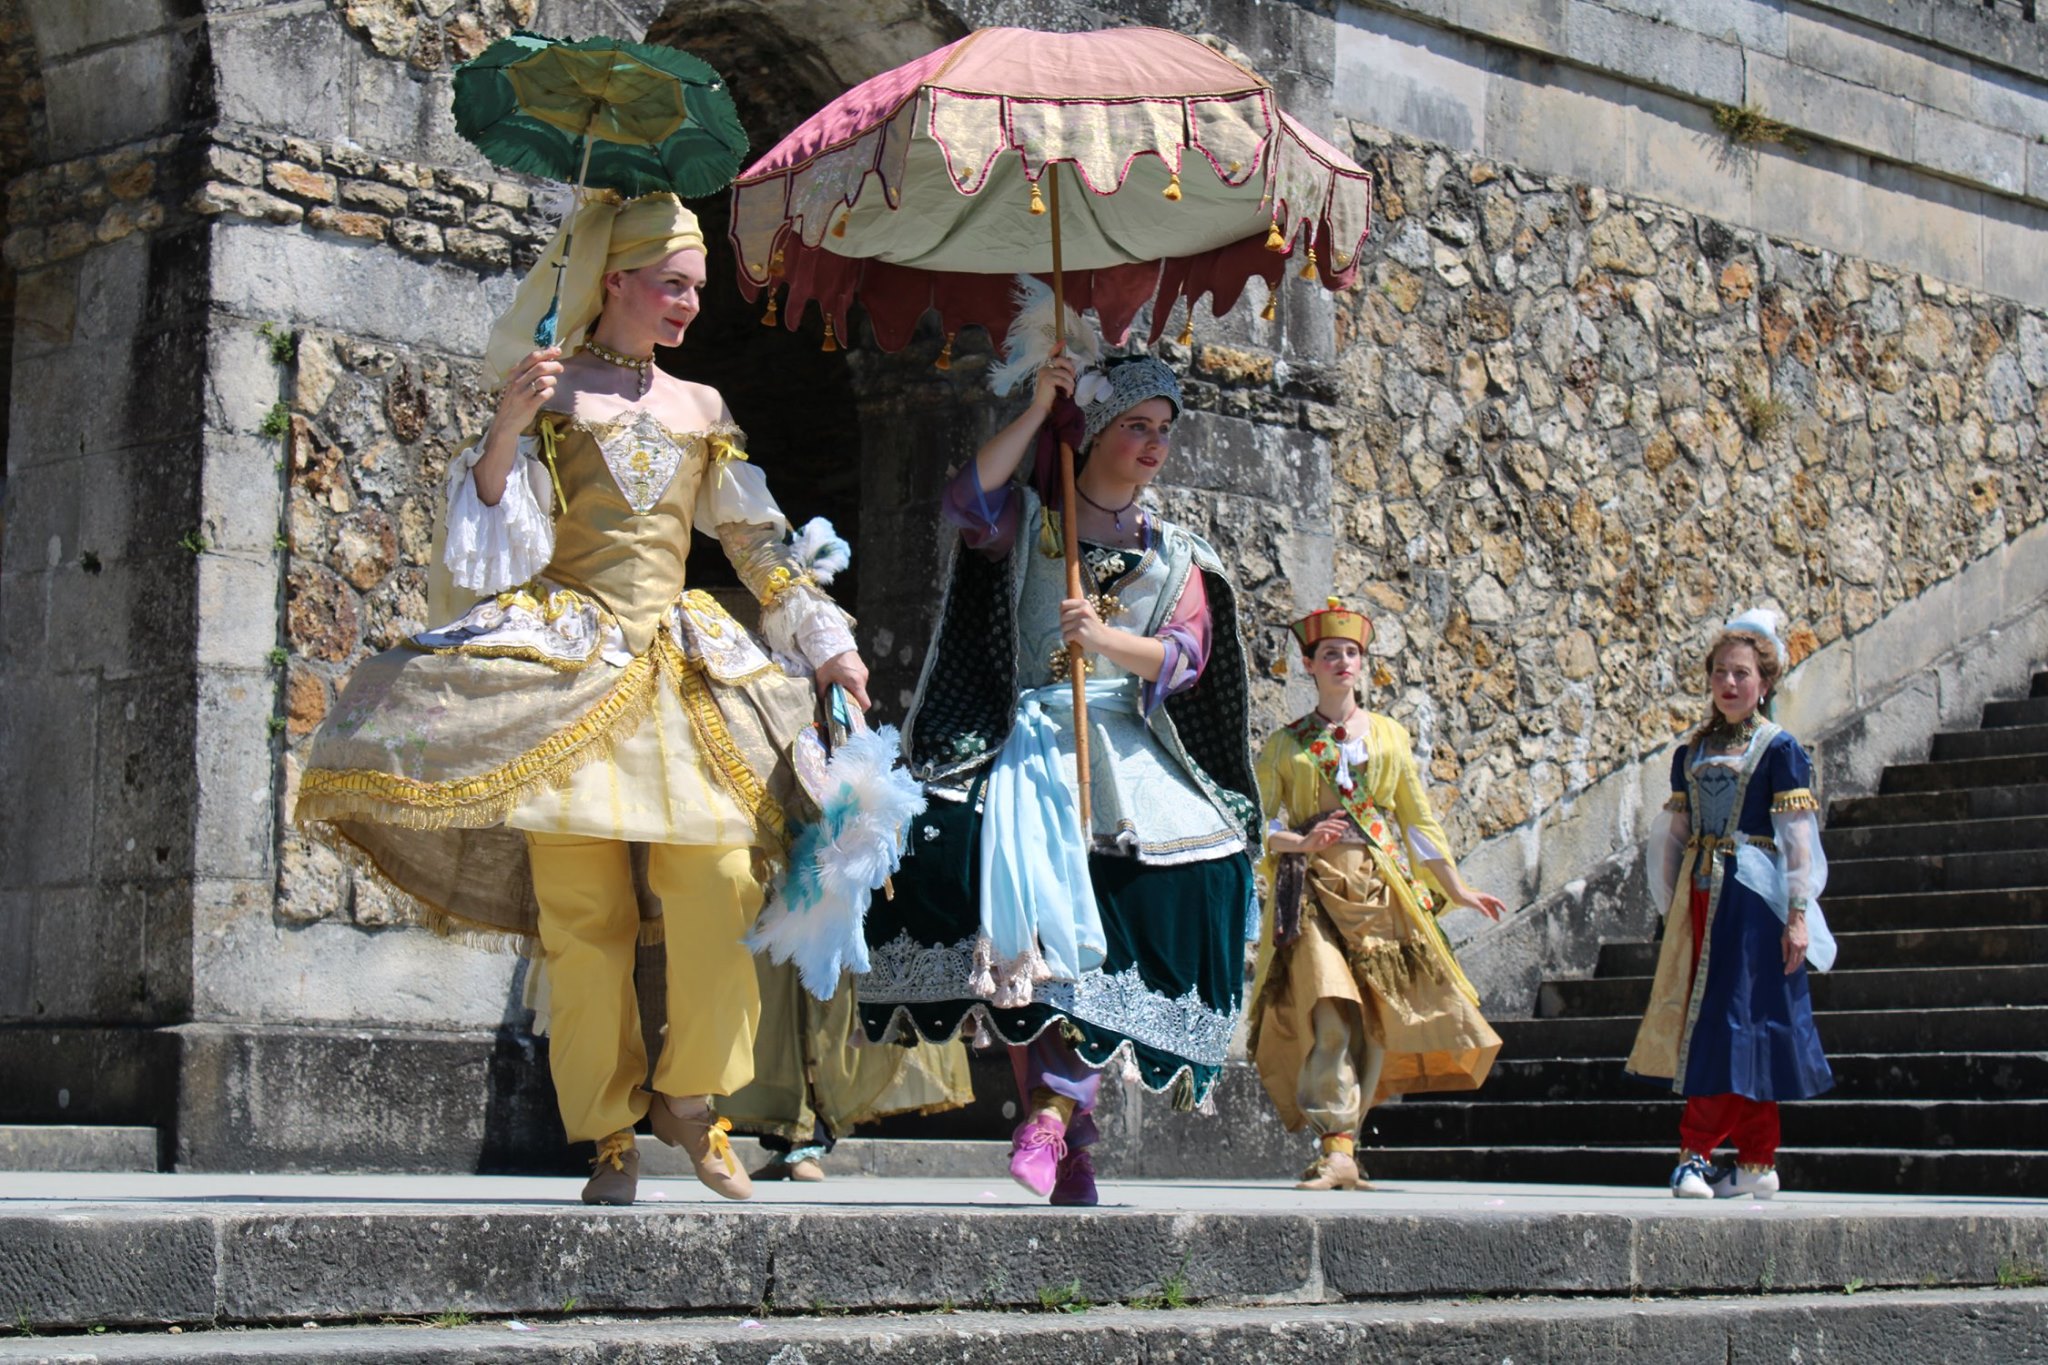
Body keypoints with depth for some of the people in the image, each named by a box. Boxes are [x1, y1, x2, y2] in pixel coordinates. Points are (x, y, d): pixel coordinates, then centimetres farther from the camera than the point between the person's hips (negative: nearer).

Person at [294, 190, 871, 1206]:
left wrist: (829, 646, 17)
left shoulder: (701, 410, 17)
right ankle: (610, 1135, 2)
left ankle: (689, 1095, 7)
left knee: (721, 887, -12)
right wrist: (509, 424, -14)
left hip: (687, 669, 4)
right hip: (567, 664, -4)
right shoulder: (551, 391, 6)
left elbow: (760, 547, 22)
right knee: (582, 912, -7)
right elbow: (495, 543, -1)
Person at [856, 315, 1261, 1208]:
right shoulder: (1030, 522, 12)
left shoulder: (1177, 556, 17)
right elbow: (968, 502, -10)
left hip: (1130, 750, 2)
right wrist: (1036, 411, -8)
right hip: (1032, 739, -2)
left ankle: (1055, 1110, -24)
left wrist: (1106, 641, -14)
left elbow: (1186, 657, 4)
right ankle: (1066, 1132, -19)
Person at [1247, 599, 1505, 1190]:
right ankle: (1337, 1149, -23)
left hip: (1378, 889, 3)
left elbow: (1418, 818, 19)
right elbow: (1263, 823, 6)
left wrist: (1455, 888, 17)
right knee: (1330, 1010, -19)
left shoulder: (1389, 736, 16)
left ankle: (1340, 1139, 2)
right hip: (1313, 887, -3)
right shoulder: (1284, 745, 12)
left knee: (1375, 1018, -5)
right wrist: (1302, 842, -14)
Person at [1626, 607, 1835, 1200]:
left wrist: (1798, 913, -13)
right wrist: (1671, 906, 8)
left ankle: (1696, 1150, -10)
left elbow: (1799, 836, -7)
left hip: (1752, 897, -5)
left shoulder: (1778, 749, -3)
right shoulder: (1692, 752, 13)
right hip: (1698, 896, 5)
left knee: (1733, 1023, -9)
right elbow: (1674, 835, 14)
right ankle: (1756, 1161, 11)